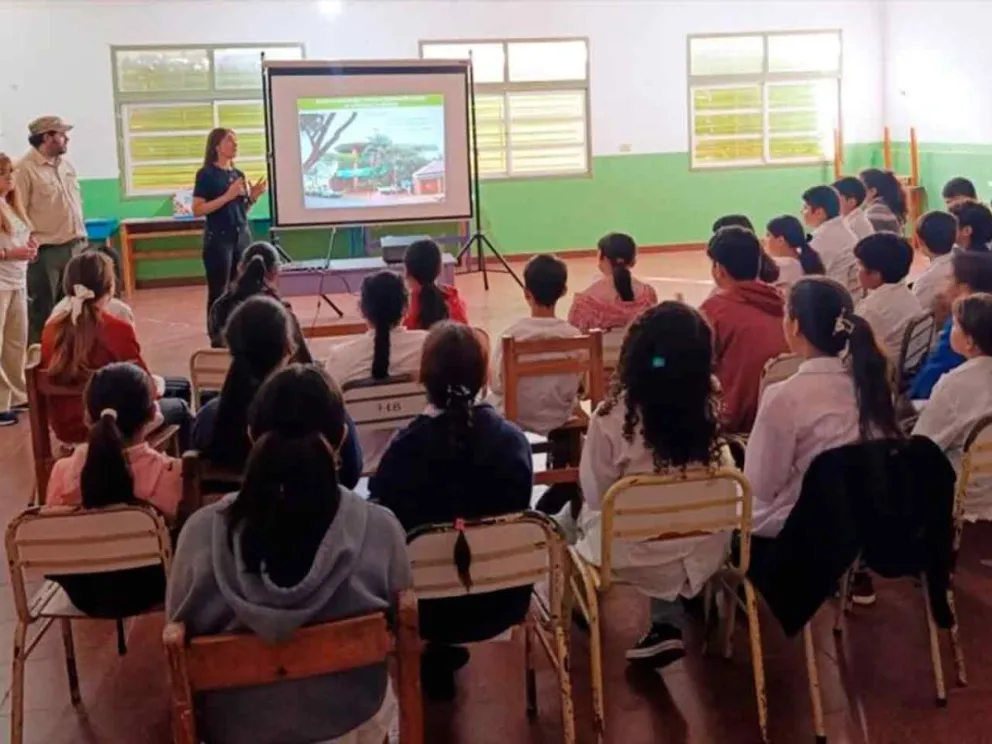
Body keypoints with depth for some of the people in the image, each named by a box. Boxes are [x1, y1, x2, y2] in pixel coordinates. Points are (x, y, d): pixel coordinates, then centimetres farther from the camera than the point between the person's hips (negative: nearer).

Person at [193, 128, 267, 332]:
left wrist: (253, 197, 1)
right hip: (218, 239, -6)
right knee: (218, 293, -3)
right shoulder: (206, 174, -6)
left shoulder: (239, 174, 13)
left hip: (243, 236, 6)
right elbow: (197, 210, -13)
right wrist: (228, 196, -19)